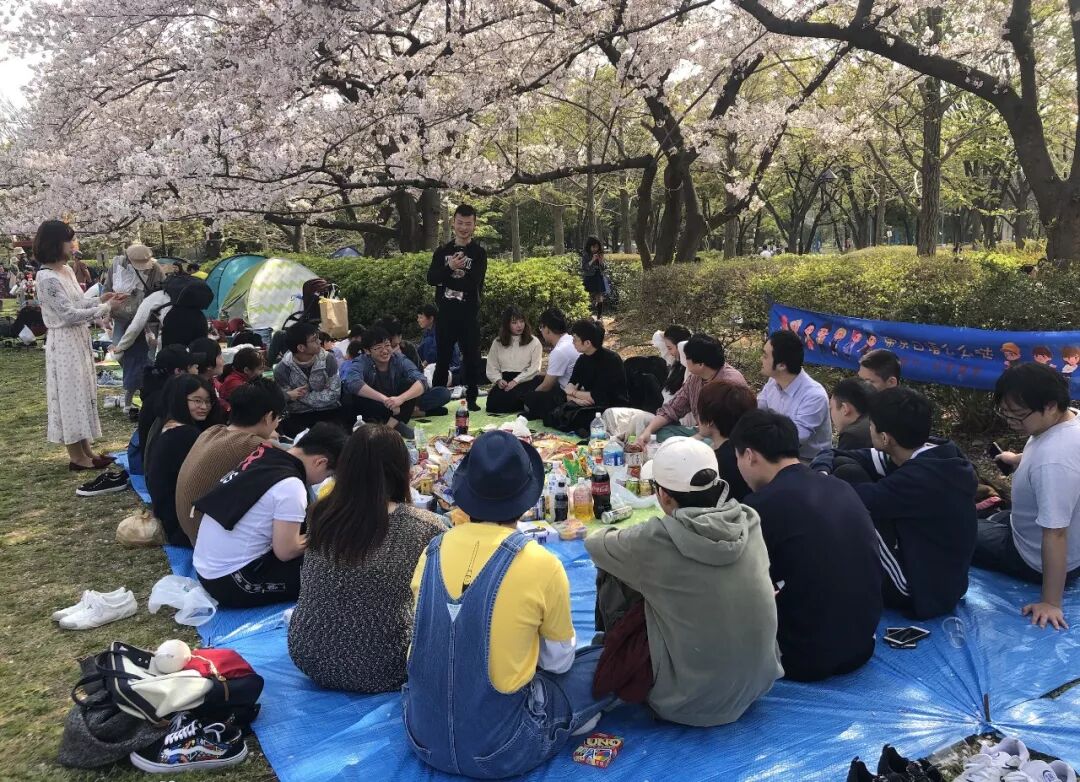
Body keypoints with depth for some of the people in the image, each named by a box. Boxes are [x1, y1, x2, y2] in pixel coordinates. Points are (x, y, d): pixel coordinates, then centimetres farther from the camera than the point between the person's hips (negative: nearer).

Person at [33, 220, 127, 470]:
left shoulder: (66, 270, 9)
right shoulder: (47, 278, -19)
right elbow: (70, 314, -21)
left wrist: (100, 299, 1)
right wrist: (106, 308, -17)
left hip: (79, 340, 9)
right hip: (64, 343, -9)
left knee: (83, 392, 13)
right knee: (70, 394, -1)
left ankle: (86, 450, 22)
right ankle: (76, 456, 8)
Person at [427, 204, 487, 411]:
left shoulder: (479, 253, 1)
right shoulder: (442, 251, 11)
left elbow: (474, 283, -13)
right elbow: (431, 278, -3)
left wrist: (446, 279, -7)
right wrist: (450, 268, -19)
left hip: (469, 315, -2)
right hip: (445, 314, 2)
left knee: (472, 358, 3)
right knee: (442, 358, 8)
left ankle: (471, 398, 14)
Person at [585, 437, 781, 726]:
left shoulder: (656, 540, -23)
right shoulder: (749, 522, -9)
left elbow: (595, 544, -2)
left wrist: (619, 537, 20)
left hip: (690, 704, -5)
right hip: (759, 684, 6)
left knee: (611, 577, 8)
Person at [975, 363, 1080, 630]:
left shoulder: (1053, 461, -41)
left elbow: (1056, 534, -36)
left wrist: (1050, 602, -30)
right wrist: (1018, 460, 16)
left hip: (1036, 561, -9)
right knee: (988, 521, 32)